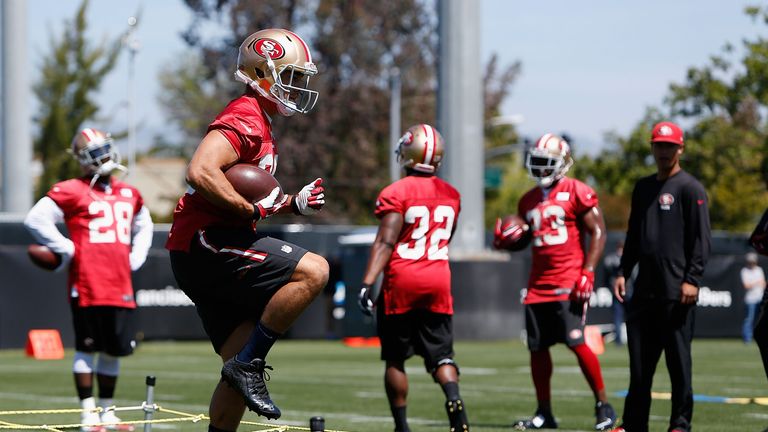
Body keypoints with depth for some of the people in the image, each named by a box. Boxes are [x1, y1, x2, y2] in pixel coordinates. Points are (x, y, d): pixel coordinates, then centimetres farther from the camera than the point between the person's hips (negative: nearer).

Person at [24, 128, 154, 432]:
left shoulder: (129, 195, 16)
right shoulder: (71, 191, -5)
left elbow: (143, 225, 35)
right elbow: (36, 219, -10)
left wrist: (136, 257, 19)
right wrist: (66, 250, -10)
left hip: (120, 288, 6)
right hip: (88, 286, -6)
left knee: (115, 349, 10)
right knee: (88, 348, -3)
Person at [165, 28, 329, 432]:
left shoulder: (258, 125, 22)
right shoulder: (245, 118, -11)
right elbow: (201, 172, -26)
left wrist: (292, 203, 14)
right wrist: (253, 208, -20)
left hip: (199, 255, 11)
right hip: (206, 244, -11)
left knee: (243, 366, 9)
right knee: (313, 271, -21)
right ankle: (248, 365, -16)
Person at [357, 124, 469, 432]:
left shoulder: (396, 193, -9)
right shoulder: (451, 195, 8)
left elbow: (386, 242, -16)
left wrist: (367, 283, -18)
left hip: (401, 282, -4)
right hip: (438, 281, 4)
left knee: (395, 359, 7)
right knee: (440, 355, 6)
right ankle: (454, 399, -22)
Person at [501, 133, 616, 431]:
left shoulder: (576, 193, -5)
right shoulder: (529, 200, 16)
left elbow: (598, 233, -7)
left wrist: (588, 273, -15)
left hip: (569, 283, -7)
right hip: (539, 284, 7)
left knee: (576, 343, -14)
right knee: (537, 348, 6)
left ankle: (604, 406, -3)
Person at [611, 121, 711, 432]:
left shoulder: (690, 189, -4)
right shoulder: (643, 188, 17)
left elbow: (700, 240, -9)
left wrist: (692, 280, -16)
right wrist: (623, 272, 13)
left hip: (676, 290, -6)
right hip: (645, 288, 7)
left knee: (678, 359, -2)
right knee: (639, 361, 8)